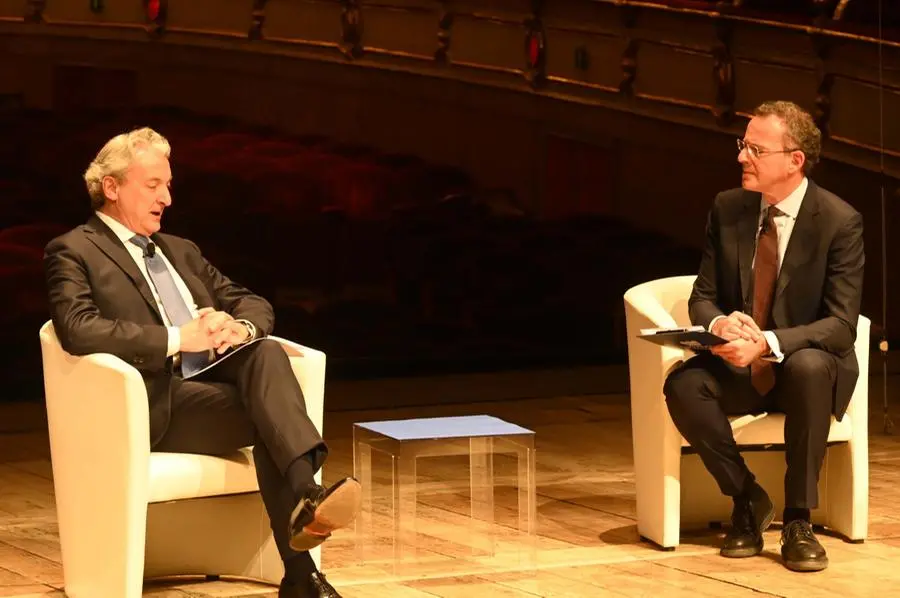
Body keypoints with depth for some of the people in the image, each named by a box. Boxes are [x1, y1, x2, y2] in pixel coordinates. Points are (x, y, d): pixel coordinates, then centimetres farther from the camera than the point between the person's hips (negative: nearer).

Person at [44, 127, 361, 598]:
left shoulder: (180, 251, 26)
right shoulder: (73, 252, 2)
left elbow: (254, 304, 23)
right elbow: (78, 330, -16)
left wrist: (239, 328, -3)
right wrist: (177, 339, -21)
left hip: (217, 379, 6)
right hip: (158, 405, -6)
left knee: (267, 353, -27)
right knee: (270, 414, -28)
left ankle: (305, 496, -45)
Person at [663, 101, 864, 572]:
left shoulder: (839, 221, -13)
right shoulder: (728, 209, -1)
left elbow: (841, 325, -17)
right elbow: (702, 298, 3)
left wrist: (767, 343, -34)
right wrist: (720, 325, -24)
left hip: (806, 363, -3)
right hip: (739, 367, 3)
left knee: (809, 367, -39)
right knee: (683, 386, -29)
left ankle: (798, 520, -24)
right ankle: (747, 500, -6)